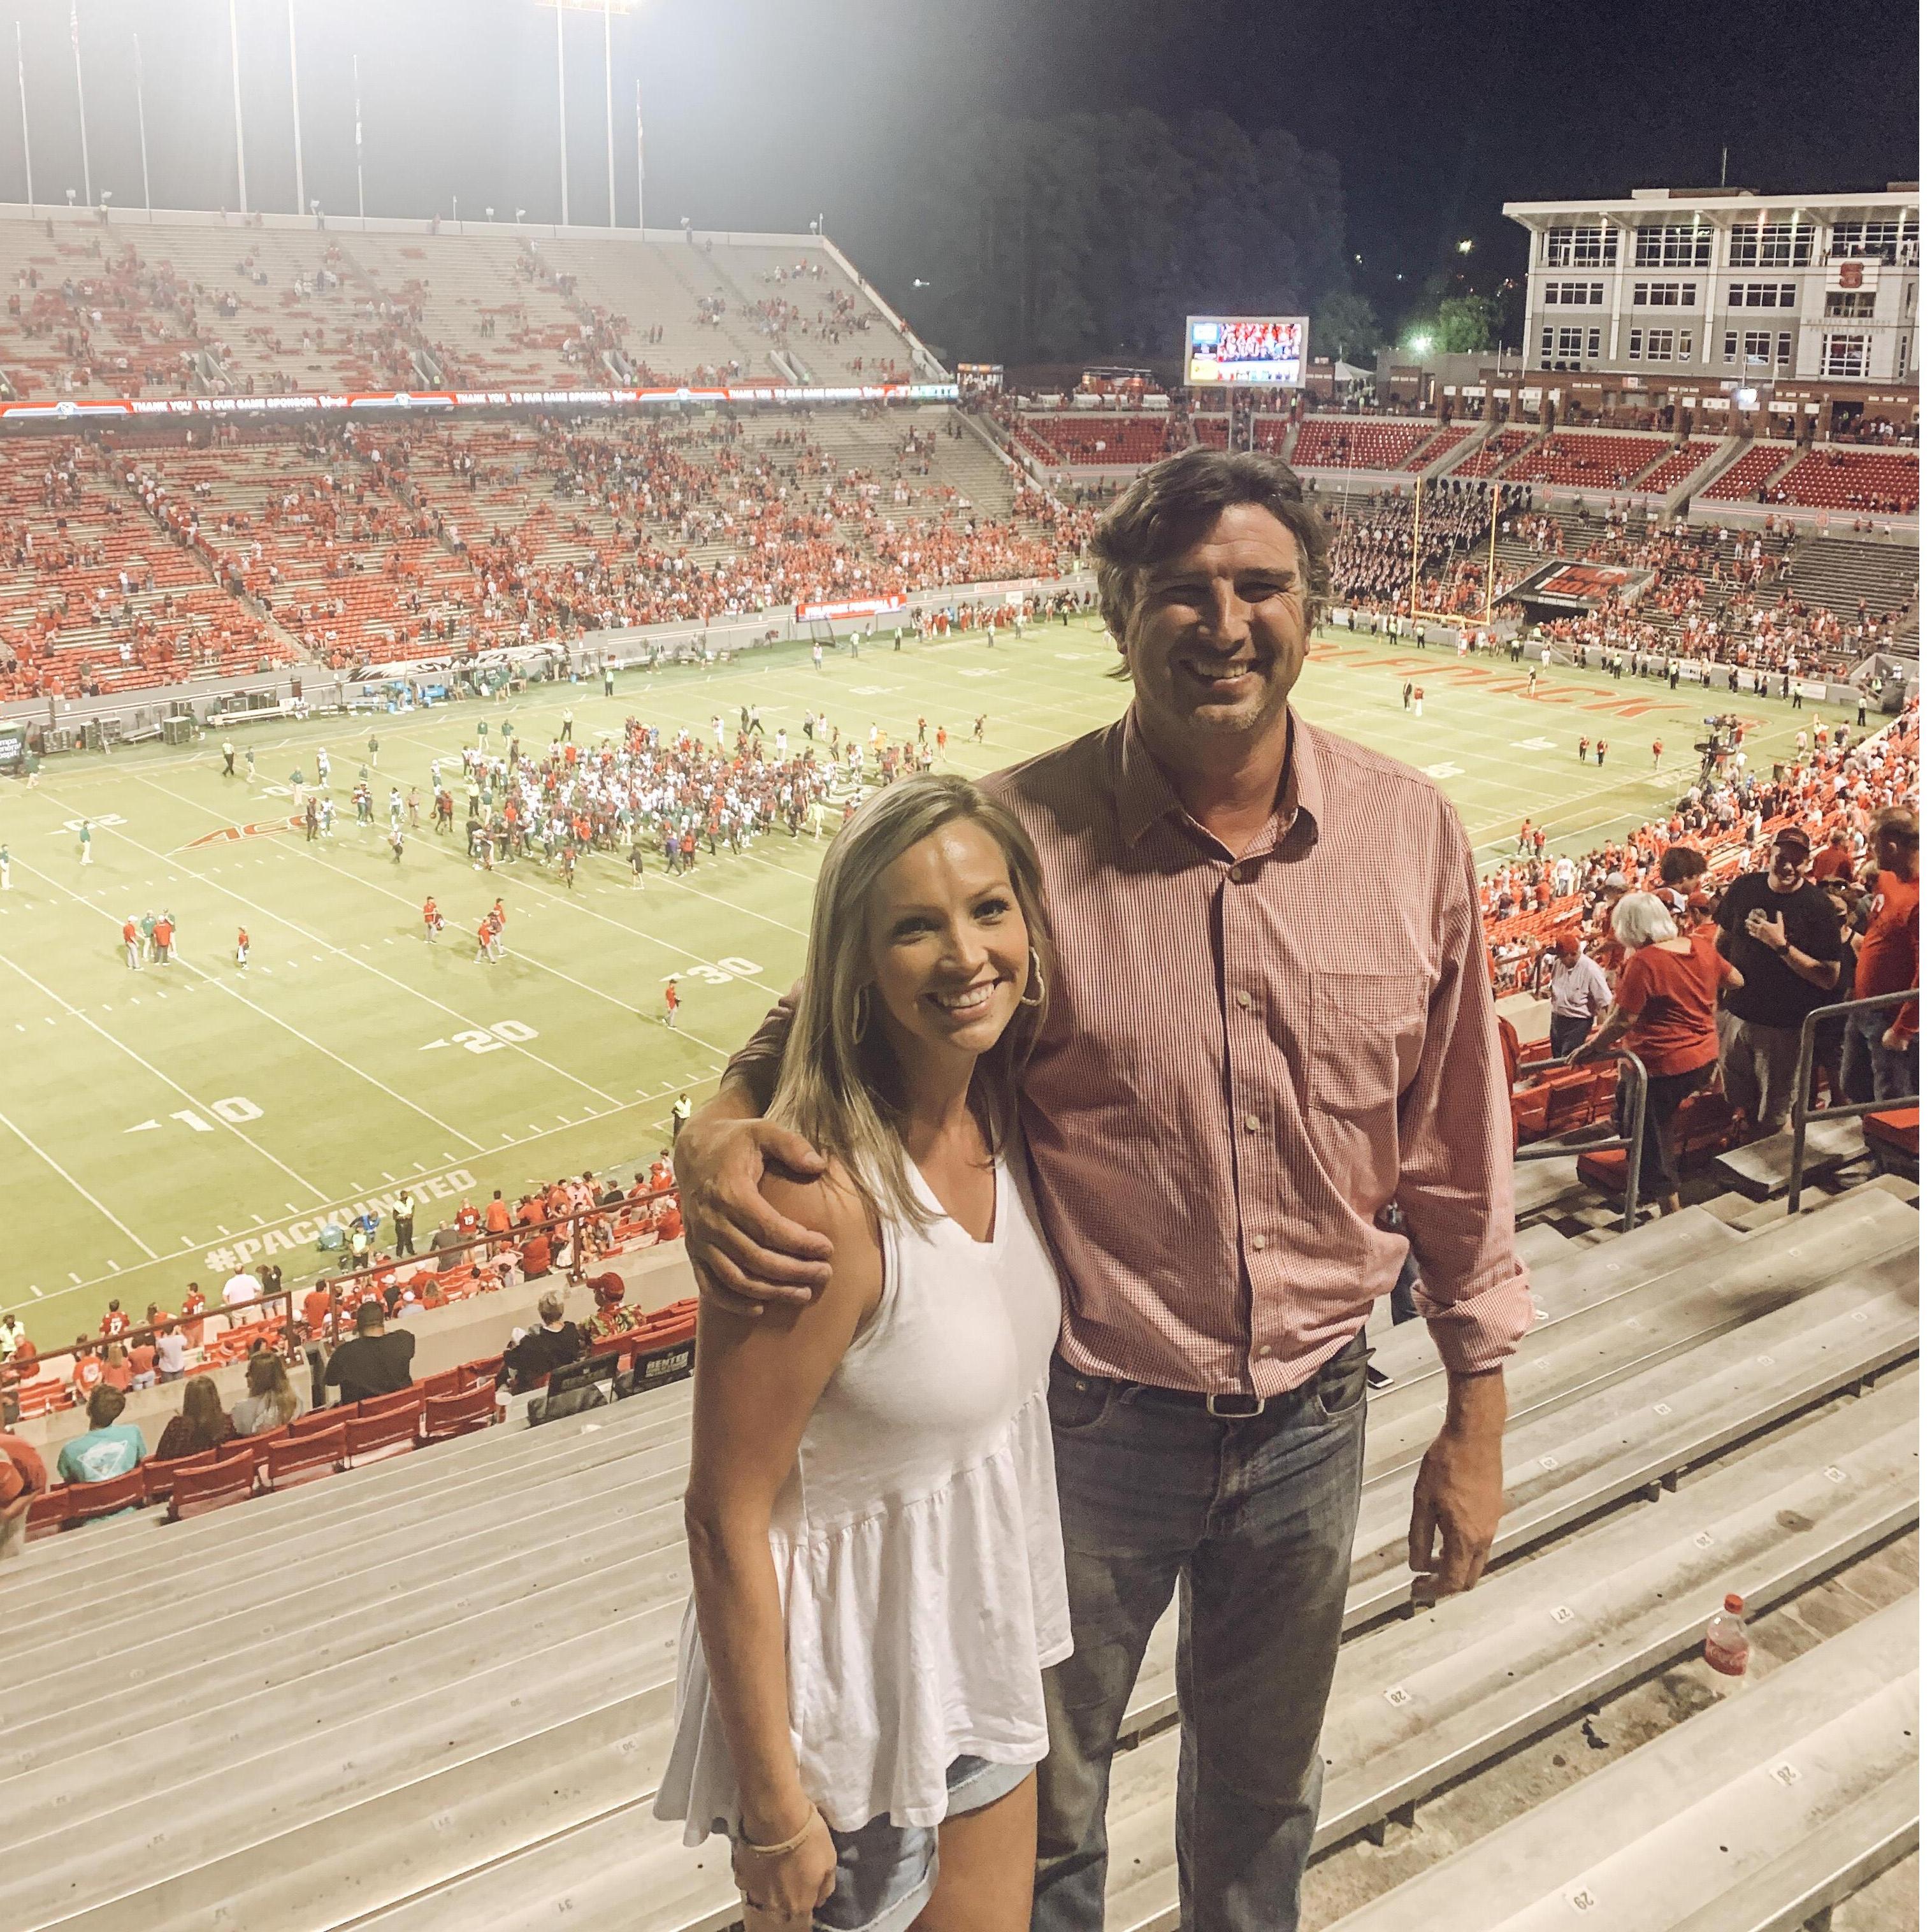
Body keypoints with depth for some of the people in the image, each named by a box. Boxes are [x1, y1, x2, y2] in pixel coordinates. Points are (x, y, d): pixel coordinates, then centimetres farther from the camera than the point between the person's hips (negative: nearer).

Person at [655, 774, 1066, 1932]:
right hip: (855, 1691, -7)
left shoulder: (1000, 1115, -7)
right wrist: (776, 1808, -17)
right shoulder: (822, 1197, -31)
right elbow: (726, 1519, -23)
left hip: (985, 1641, 7)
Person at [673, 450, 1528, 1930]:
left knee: (1262, 1801, 28)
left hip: (1313, 1417, 3)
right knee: (1041, 1810, 21)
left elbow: (1454, 1135, -1)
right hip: (1090, 1417, -2)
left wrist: (1479, 1413, 4)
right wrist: (719, 1134, -28)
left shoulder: (1412, 833, -9)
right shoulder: (1019, 831, -17)